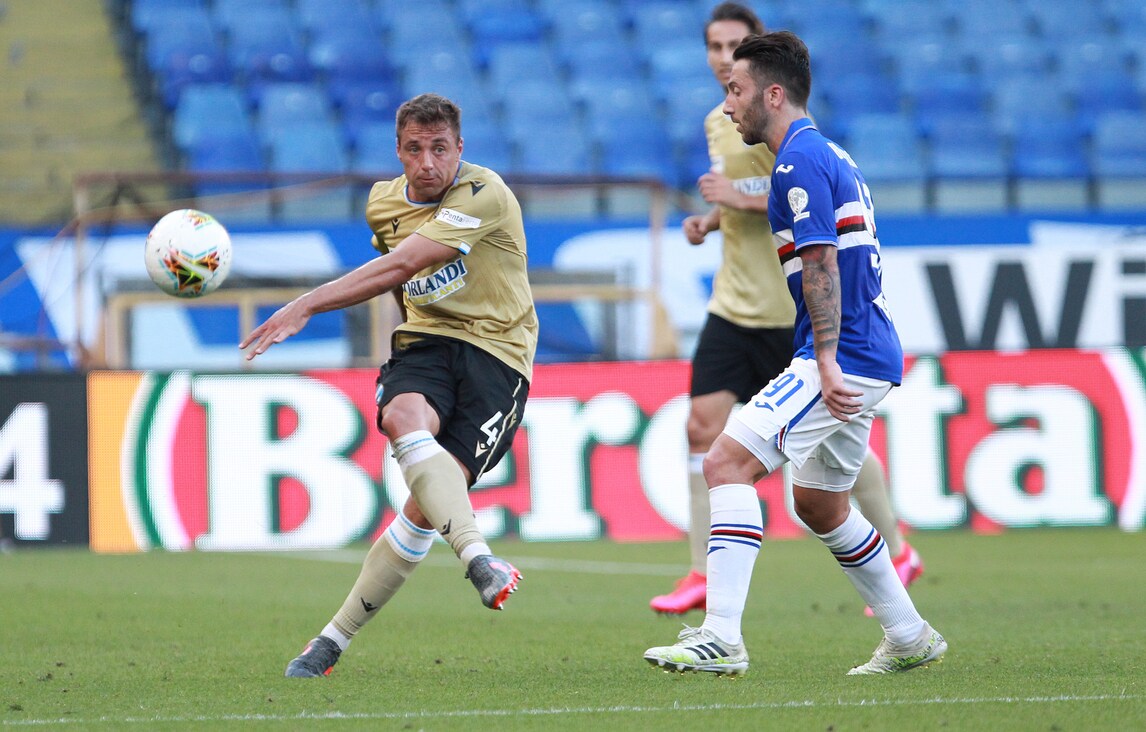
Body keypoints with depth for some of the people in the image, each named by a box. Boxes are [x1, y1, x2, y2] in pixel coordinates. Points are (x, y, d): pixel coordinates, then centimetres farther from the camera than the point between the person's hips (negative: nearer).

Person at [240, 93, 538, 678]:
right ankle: (479, 560, -48)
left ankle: (336, 636, -7)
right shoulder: (384, 201, 7)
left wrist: (307, 306, -25)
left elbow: (398, 268, -22)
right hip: (424, 342, 4)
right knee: (404, 417, -34)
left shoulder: (485, 195, -15)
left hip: (495, 353, -4)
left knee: (430, 503, -19)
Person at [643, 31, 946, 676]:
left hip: (844, 357, -11)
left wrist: (827, 363, -26)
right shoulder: (828, 154, 20)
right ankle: (911, 639, 28)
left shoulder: (800, 159, -12)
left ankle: (722, 637, -23)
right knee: (819, 503, 21)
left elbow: (822, 264, -21)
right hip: (870, 358, 11)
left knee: (728, 462, -17)